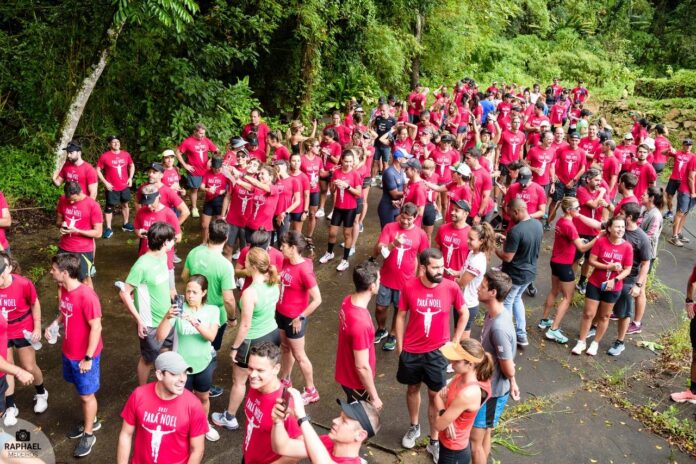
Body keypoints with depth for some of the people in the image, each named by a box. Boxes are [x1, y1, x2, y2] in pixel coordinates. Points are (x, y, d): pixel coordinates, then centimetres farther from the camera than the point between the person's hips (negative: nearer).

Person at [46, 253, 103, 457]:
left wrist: (88, 358, -20)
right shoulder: (63, 289, -4)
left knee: (86, 395, 11)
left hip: (85, 356, -7)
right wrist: (54, 324, -4)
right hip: (69, 352, 8)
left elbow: (96, 328, -24)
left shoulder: (86, 296, -30)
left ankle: (88, 434, 30)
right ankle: (90, 422, 45)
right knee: (81, 391, 24)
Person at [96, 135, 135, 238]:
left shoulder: (126, 154, 0)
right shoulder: (105, 156, -11)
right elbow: (98, 170, -6)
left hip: (124, 186, 4)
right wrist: (105, 182, -13)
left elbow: (132, 166, 15)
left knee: (125, 204, 16)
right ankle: (108, 229, 9)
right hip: (111, 187, -4)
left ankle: (126, 224, 33)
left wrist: (130, 177, 2)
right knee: (109, 207, 3)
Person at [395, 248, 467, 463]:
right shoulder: (409, 287, -14)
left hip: (437, 351, -1)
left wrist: (455, 341, 0)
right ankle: (414, 427, 45)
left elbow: (464, 313, 1)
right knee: (413, 389, 20)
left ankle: (434, 441, 27)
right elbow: (401, 316, -2)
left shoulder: (451, 287, -15)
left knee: (435, 395, 9)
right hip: (411, 350, 1)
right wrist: (399, 346, 0)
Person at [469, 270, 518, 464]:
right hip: (486, 385, 9)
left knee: (475, 440, 7)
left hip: (492, 391, -8)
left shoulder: (499, 327, -34)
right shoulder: (492, 313, -4)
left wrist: (512, 384, -3)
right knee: (483, 434, 25)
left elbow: (508, 368, -23)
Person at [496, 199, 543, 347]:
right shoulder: (538, 224, -3)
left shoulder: (516, 231, -29)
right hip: (530, 272, 8)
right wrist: (507, 239, 12)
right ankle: (521, 335, 32)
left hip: (514, 275, -8)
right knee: (516, 299, 28)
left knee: (506, 303, 13)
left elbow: (507, 257, -24)